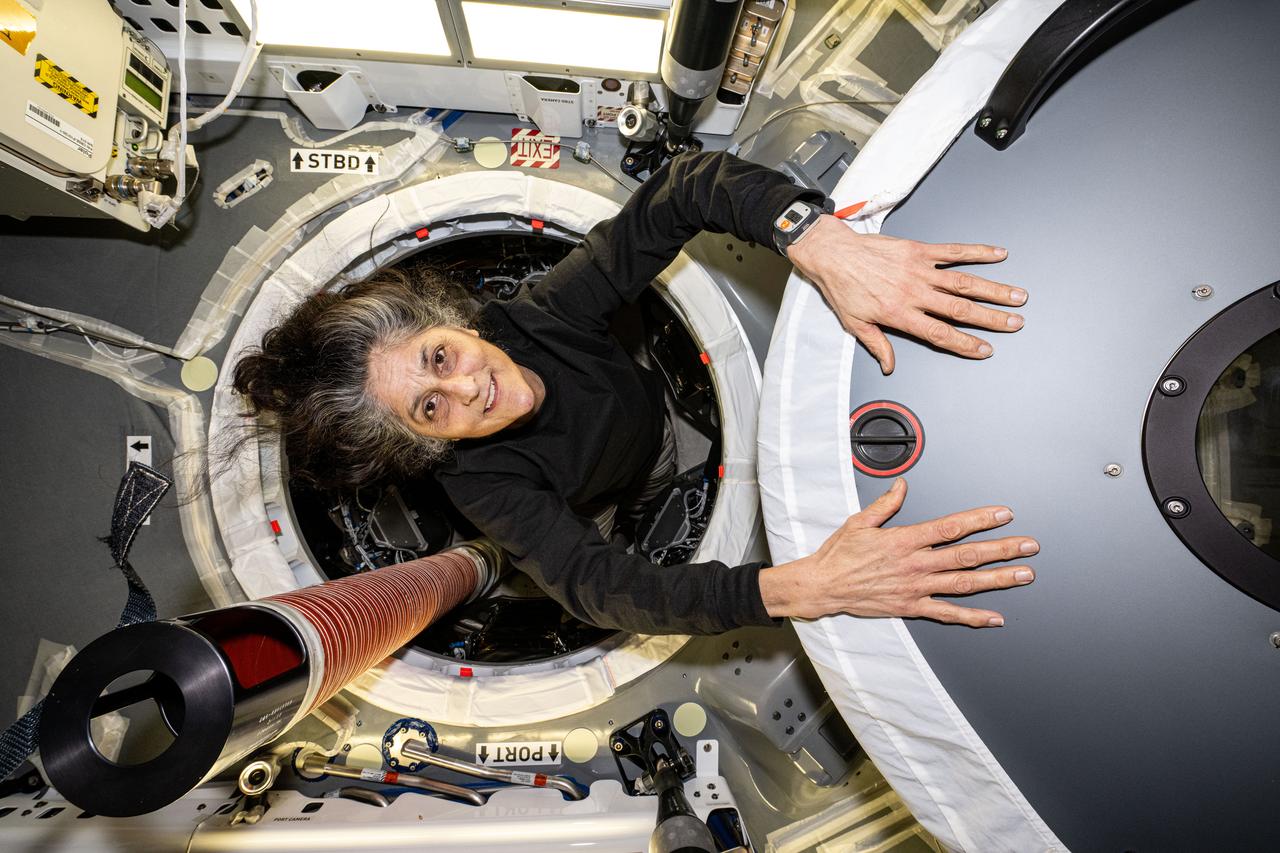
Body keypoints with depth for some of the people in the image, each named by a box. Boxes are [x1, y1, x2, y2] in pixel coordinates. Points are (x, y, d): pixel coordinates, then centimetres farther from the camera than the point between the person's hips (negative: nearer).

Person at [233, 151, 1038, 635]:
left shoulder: (536, 319, -35)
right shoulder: (482, 486, -39)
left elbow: (682, 190, -40)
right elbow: (597, 588, -53)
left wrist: (822, 245, -61)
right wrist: (801, 587, -69)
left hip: (674, 398, 2)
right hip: (640, 501, -2)